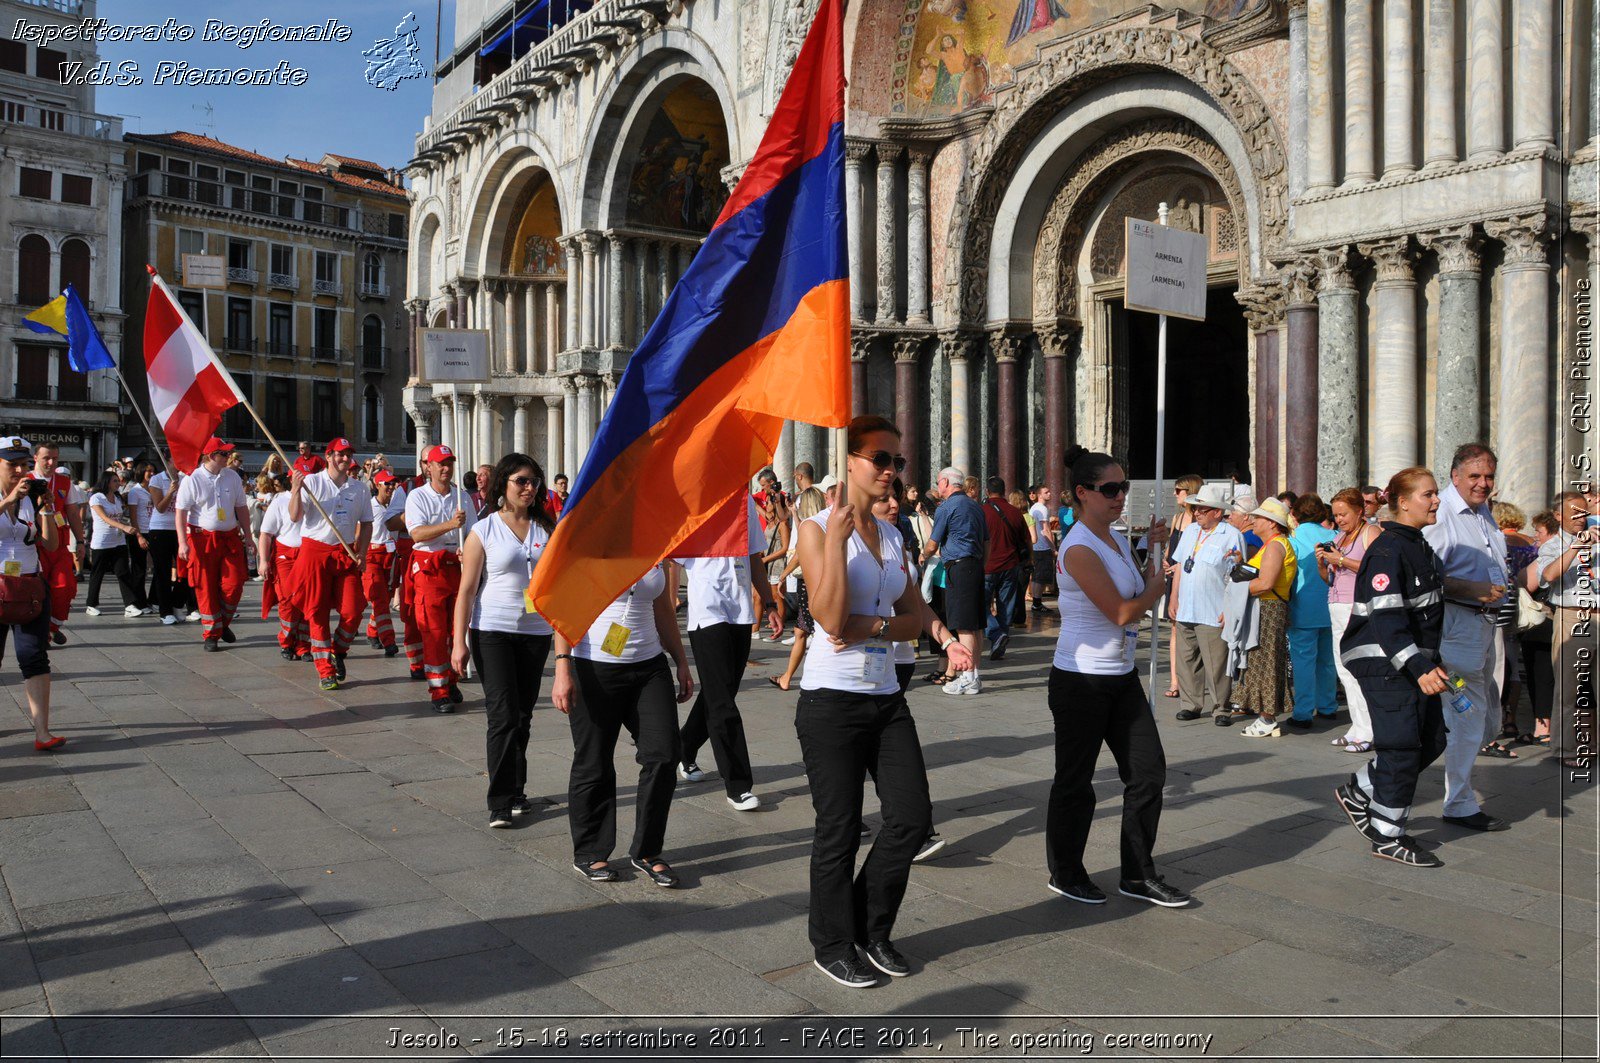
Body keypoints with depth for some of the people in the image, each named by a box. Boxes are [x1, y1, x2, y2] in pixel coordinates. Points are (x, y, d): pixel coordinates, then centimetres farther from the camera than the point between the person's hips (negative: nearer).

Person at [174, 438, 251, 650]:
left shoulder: (232, 477, 5)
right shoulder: (192, 480, -7)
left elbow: (242, 508, 13)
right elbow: (180, 513, -7)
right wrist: (182, 543, -14)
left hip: (230, 537, 3)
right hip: (202, 539, -3)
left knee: (233, 585, -1)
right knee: (206, 588, 2)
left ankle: (223, 623, 23)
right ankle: (211, 634, 12)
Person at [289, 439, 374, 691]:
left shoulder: (359, 488, 9)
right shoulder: (311, 481, -1)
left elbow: (366, 523, 15)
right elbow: (295, 516, -8)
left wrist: (361, 552, 2)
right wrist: (296, 490, -24)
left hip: (346, 554, 3)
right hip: (315, 552, -3)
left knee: (353, 611, -5)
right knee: (318, 613, 1)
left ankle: (337, 652, 23)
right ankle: (325, 670, 10)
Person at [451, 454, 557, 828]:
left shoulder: (547, 529, 7)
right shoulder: (484, 531, -2)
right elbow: (467, 590, -4)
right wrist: (459, 640, -10)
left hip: (536, 632, 4)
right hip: (492, 632, -3)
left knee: (522, 716, 11)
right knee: (503, 715, -8)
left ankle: (515, 791, 24)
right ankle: (501, 803, -3)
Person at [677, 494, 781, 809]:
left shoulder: (745, 503, 13)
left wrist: (769, 605, 17)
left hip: (741, 613, 6)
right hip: (707, 614, -6)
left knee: (720, 696, 15)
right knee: (723, 704, -6)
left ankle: (685, 751, 36)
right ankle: (738, 786, 1)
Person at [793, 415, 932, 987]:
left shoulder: (891, 534, 11)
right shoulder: (817, 528, -9)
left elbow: (915, 617, 10)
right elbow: (831, 618, -19)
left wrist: (873, 626, -11)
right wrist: (837, 538, -21)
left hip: (886, 697, 6)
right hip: (832, 698, -6)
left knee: (912, 817, 5)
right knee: (839, 831, 4)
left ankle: (871, 929, 27)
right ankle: (833, 945, 25)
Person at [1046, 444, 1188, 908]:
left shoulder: (1117, 539, 9)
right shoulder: (1080, 548, -19)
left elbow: (1144, 593, 19)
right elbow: (1123, 613, -20)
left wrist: (1156, 548, 7)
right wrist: (1159, 585, -2)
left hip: (1122, 677, 9)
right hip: (1081, 680, -8)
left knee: (1149, 772, 10)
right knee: (1075, 781, 6)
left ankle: (1138, 875, 23)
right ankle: (1065, 874, 24)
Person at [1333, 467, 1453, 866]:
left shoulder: (1420, 546, 15)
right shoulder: (1388, 549, -16)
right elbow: (1386, 617, -26)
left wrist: (1432, 662, 28)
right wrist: (1419, 668, -35)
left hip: (1416, 661, 10)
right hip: (1384, 663, -10)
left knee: (1431, 741, 10)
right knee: (1401, 746, -6)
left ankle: (1358, 793, 24)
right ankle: (1387, 836, 7)